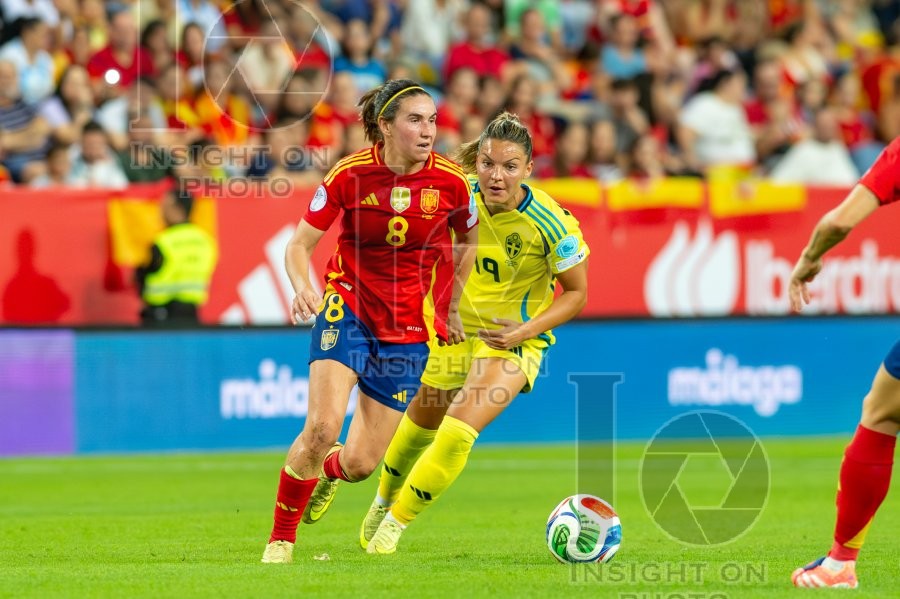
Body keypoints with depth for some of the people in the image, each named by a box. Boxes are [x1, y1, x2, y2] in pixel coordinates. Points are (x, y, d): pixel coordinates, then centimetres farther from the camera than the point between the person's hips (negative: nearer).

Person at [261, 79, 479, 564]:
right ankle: (280, 540, -1)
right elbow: (299, 244, -6)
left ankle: (331, 470, 41)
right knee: (322, 427, -22)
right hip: (348, 307, -1)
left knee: (361, 463, 0)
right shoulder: (350, 174, -12)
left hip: (409, 329, 2)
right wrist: (303, 287, -26)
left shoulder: (449, 182, -8)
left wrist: (450, 308, 14)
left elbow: (468, 240, 12)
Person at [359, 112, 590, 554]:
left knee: (457, 432, -21)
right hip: (453, 329, 4)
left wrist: (525, 331, -23)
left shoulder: (551, 225, -26)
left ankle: (396, 521, -2)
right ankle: (384, 501, 50)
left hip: (513, 340, -4)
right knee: (421, 423, 21)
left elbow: (576, 292, -12)